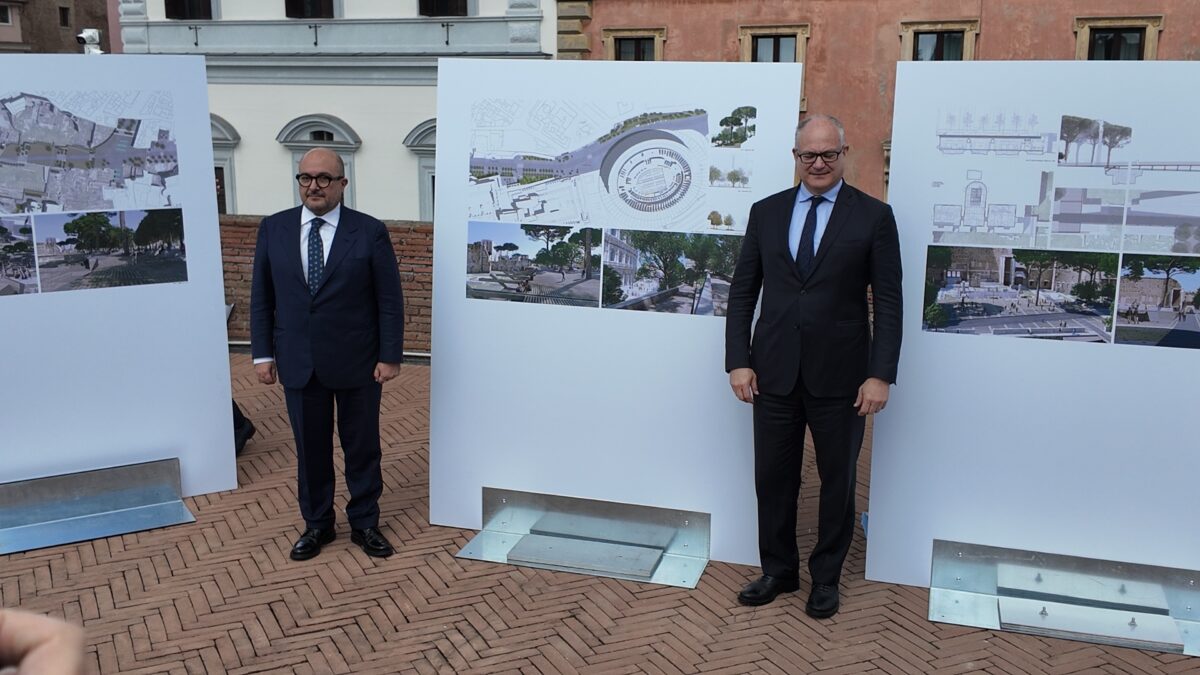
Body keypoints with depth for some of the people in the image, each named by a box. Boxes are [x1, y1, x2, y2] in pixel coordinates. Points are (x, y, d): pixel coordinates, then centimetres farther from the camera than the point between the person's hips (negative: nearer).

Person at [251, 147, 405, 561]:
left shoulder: (370, 232, -6)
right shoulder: (273, 229, 3)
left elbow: (390, 301, -5)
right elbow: (261, 297, 6)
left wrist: (390, 356, -8)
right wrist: (263, 353, 2)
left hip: (357, 364, -2)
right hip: (299, 364, 2)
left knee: (362, 447, 10)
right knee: (310, 449, 13)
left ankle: (364, 523, 27)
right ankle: (316, 525, 29)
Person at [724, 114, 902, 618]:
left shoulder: (874, 216, -2)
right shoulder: (766, 212, 6)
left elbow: (888, 302, -4)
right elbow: (742, 292, 7)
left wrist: (881, 374, -10)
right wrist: (738, 361, -1)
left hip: (839, 377, -2)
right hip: (774, 373, 2)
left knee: (837, 482, 11)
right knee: (773, 479, 10)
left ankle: (826, 577, 29)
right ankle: (778, 571, 29)